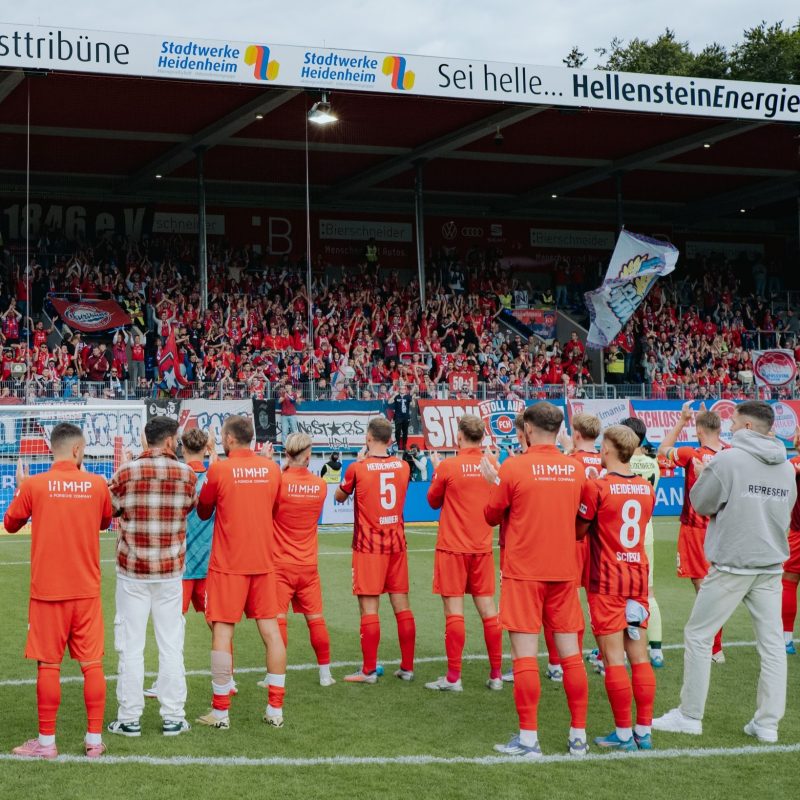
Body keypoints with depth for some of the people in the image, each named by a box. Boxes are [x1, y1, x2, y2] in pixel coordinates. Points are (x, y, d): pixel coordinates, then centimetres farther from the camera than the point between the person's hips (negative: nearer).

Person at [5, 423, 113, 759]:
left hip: (48, 591, -2)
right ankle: (94, 739, 11)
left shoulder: (34, 485, -7)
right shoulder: (96, 484, -2)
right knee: (92, 663, 7)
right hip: (87, 590, 2)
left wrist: (20, 488, 22)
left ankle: (46, 741, 10)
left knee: (48, 665, 4)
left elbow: (11, 524, 8)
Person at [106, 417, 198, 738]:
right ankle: (173, 717, 12)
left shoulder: (126, 472, -8)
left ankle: (129, 718, 9)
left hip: (132, 570, -1)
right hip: (171, 570, 1)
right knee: (171, 645, 9)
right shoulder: (187, 474, -3)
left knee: (131, 646, 5)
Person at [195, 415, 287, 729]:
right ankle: (275, 709, 11)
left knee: (222, 632, 1)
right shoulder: (270, 468, 4)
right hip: (264, 562, 4)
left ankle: (220, 712, 4)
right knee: (270, 630, 7)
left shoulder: (219, 470, -9)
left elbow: (203, 512, 4)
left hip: (228, 564, -4)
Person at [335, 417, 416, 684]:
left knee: (369, 607, -2)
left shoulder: (358, 468, -10)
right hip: (397, 542, 4)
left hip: (368, 545, -4)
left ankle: (369, 671, 0)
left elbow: (340, 496, 8)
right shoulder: (402, 466, 2)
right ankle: (407, 668, 12)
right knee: (402, 605, 8)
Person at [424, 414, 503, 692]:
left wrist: (436, 469, 18)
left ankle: (453, 678, 1)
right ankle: (496, 675, 12)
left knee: (454, 611, -1)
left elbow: (433, 501, 5)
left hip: (452, 547, -4)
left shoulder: (448, 466, -10)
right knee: (488, 609, 8)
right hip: (482, 547, 4)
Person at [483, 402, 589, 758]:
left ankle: (528, 739, 0)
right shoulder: (575, 469, 3)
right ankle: (579, 735, 14)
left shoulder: (513, 467, -10)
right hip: (564, 570, 4)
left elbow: (492, 516, -1)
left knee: (524, 654, -1)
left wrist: (495, 483, 16)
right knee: (570, 653, 9)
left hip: (524, 572, -4)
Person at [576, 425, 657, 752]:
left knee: (614, 659, -2)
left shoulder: (597, 486, -12)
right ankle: (644, 731, 12)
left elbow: (579, 531, -4)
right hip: (639, 577, 6)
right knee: (639, 656, 9)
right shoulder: (646, 488, 6)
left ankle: (624, 734, 1)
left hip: (606, 581, -6)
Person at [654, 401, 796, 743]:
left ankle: (690, 716, 12)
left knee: (697, 636, 7)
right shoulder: (787, 467, 6)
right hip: (772, 567, 5)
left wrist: (703, 475, 16)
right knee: (772, 642, 9)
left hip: (731, 566, -5)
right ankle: (768, 722, 10)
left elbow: (701, 503, -3)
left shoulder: (727, 460, -12)